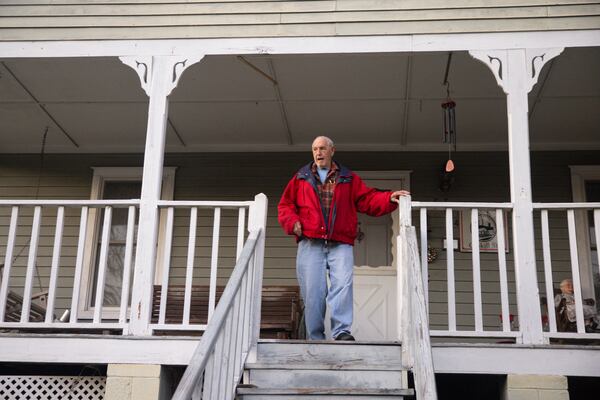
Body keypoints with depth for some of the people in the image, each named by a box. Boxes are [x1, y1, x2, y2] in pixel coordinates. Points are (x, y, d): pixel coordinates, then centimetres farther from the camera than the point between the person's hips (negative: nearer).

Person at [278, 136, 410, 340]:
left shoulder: (349, 179, 17)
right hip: (310, 245, 1)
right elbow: (285, 205, 18)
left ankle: (342, 331, -18)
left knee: (343, 284, -19)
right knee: (312, 292, -3)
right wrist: (292, 222, -1)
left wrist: (389, 198, -6)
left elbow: (368, 199, 11)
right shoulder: (301, 178, 17)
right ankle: (315, 339, 3)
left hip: (340, 245, 0)